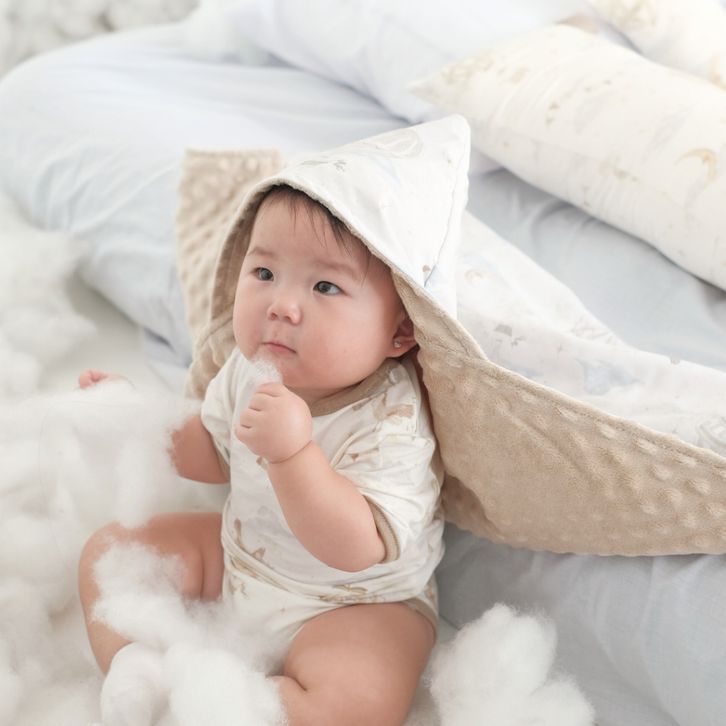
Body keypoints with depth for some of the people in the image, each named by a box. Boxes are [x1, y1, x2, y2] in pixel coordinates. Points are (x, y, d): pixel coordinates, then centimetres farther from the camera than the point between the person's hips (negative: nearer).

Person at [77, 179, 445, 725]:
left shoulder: (392, 421, -30)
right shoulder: (252, 368, -9)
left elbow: (357, 549, -38)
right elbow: (214, 453, 11)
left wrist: (293, 452, -49)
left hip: (352, 602, -6)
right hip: (240, 557, 7)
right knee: (109, 549, 3)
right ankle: (132, 670, -13)